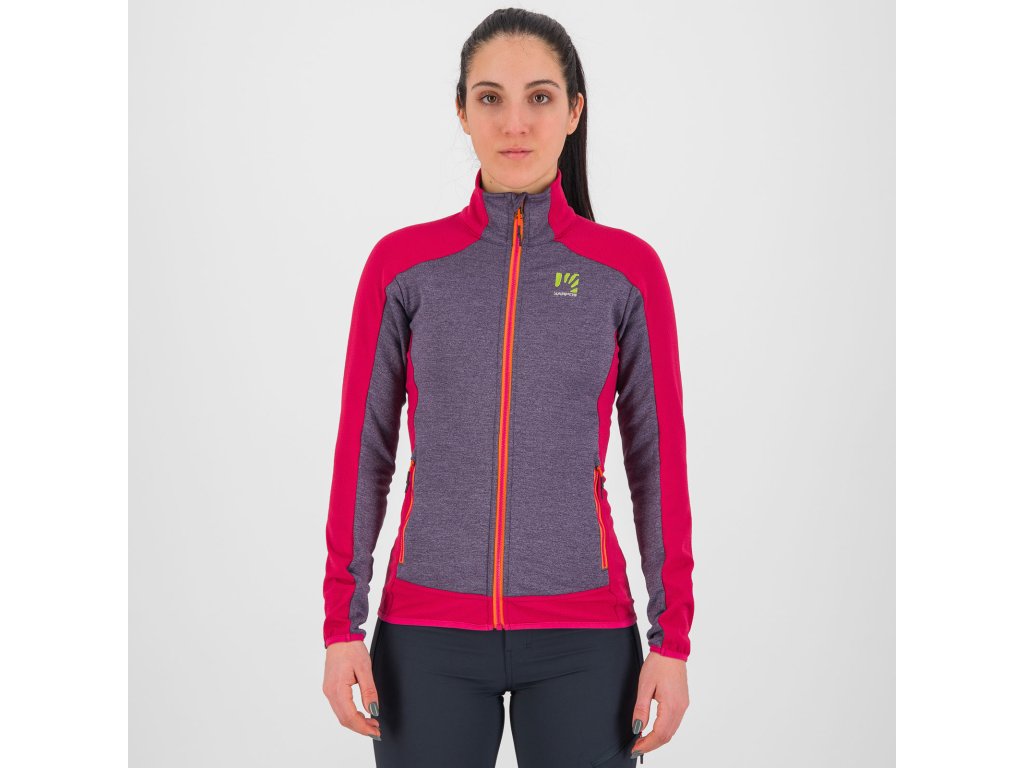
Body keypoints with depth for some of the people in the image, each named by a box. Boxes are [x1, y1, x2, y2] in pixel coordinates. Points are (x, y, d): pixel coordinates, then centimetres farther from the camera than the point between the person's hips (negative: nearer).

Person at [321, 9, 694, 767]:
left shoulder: (628, 269, 0)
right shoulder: (403, 264, 1)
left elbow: (658, 458, 2)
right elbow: (363, 450, 3)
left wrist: (673, 638, 0)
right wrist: (342, 623, -1)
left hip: (583, 633, 0)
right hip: (428, 630, 0)